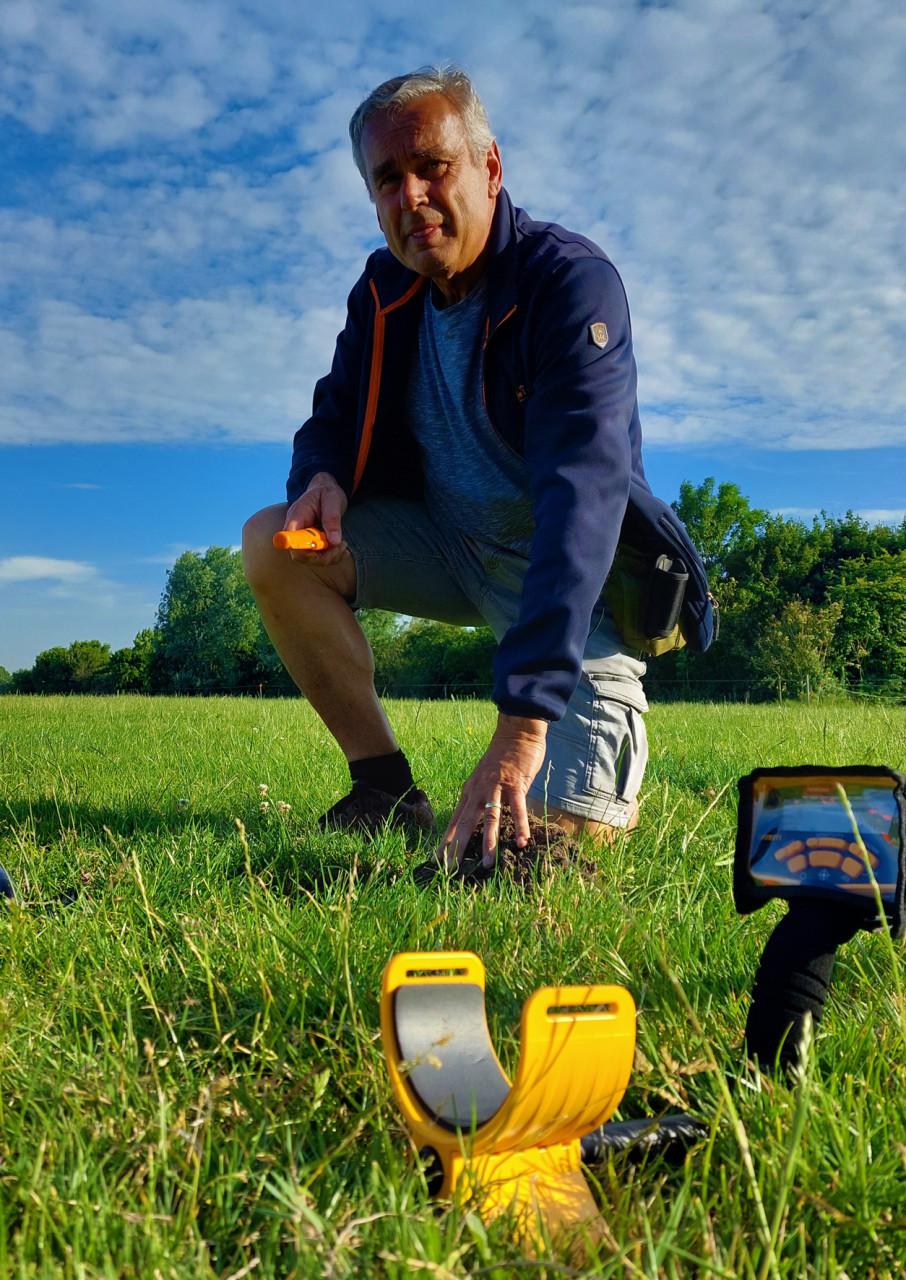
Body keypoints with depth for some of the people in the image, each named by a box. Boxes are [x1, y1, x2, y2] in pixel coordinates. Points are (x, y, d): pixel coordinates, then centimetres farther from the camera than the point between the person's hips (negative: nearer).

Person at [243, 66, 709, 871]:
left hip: (576, 575, -5)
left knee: (565, 828, -18)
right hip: (447, 543, 6)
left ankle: (615, 734, 20)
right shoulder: (384, 291, -3)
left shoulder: (571, 280, -24)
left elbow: (583, 493, -35)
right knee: (273, 542, -16)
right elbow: (335, 420, 8)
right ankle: (385, 786, -5)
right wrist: (321, 477, -22)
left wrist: (522, 722, -45)